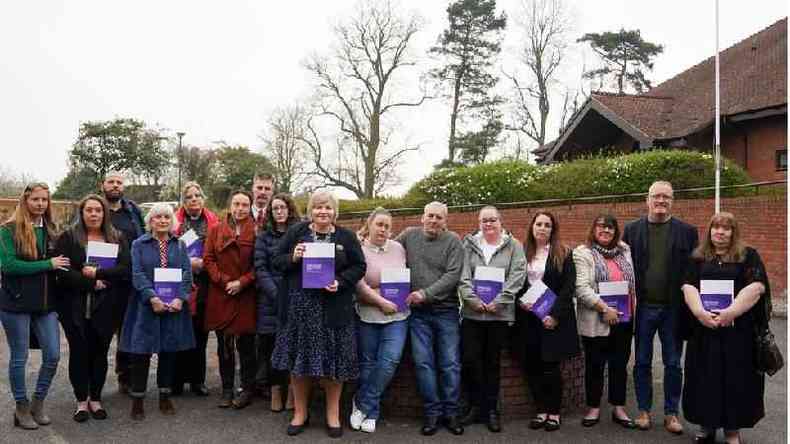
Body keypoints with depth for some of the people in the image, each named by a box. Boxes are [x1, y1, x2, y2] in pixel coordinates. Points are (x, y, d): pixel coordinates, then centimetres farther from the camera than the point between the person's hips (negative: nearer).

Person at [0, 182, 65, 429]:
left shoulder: (50, 230, 9)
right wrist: (48, 264, -17)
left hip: (46, 303, 5)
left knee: (53, 356, 4)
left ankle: (38, 403, 23)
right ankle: (21, 408, 23)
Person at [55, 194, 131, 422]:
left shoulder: (117, 238, 7)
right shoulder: (68, 237, 1)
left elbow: (126, 269, -5)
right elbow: (62, 270, -10)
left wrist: (98, 272, -16)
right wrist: (91, 283, -15)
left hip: (105, 307, 2)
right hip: (75, 306, -1)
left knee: (100, 352, 8)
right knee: (79, 352, 4)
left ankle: (95, 399, 22)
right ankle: (81, 401, 18)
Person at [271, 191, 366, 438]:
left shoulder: (347, 237, 5)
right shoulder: (296, 232, 6)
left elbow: (359, 266, 4)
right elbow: (277, 261, 8)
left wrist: (340, 282, -12)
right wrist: (292, 258, -13)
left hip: (334, 307, 0)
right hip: (301, 306, 1)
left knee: (333, 361, 5)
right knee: (299, 359, 7)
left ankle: (333, 414, 22)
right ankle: (300, 412, 24)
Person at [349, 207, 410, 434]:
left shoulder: (398, 248, 6)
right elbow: (358, 284, -14)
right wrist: (382, 302, -16)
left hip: (397, 315, 3)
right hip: (368, 315, -2)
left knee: (390, 360, -8)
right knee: (368, 363, 8)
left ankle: (363, 405, 9)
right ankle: (371, 411, 25)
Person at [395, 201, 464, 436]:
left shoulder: (453, 241, -4)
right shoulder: (409, 235, 4)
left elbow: (452, 275, -12)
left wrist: (426, 294, -20)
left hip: (446, 311, -1)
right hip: (418, 312, 2)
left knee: (450, 363, 3)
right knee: (423, 362, 2)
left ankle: (450, 412, 16)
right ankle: (432, 412, 13)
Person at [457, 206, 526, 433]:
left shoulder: (513, 246, 5)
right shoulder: (469, 245, 8)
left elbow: (517, 277, -5)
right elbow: (463, 276, 0)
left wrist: (498, 302, -14)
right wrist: (473, 299, -13)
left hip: (500, 313, -1)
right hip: (472, 312, 1)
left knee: (492, 362, 7)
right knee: (470, 360, 2)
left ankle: (491, 409, 20)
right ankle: (477, 406, 19)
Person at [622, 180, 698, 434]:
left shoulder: (687, 231, 2)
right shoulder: (632, 230, 3)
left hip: (673, 308, 0)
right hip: (642, 307, 0)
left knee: (673, 364, 10)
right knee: (642, 362, 10)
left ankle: (671, 413, 23)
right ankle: (643, 410, 23)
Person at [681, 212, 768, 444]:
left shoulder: (749, 256, 4)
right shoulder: (698, 258, 11)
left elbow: (756, 286, -9)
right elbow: (688, 287, 1)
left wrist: (730, 312, -19)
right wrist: (700, 312, -17)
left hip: (738, 330, -2)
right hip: (704, 329, 2)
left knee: (736, 378, 1)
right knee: (705, 377, 5)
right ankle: (707, 425, 17)